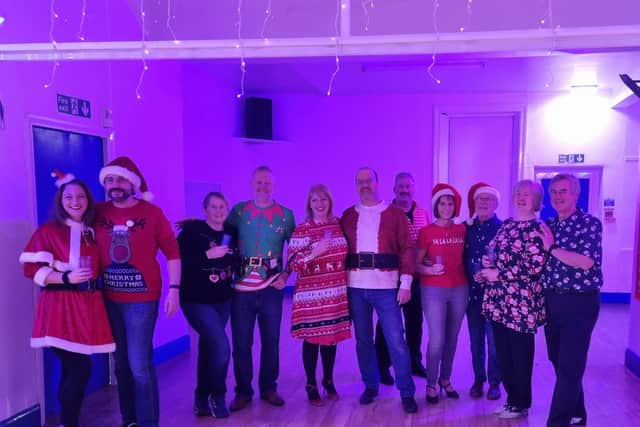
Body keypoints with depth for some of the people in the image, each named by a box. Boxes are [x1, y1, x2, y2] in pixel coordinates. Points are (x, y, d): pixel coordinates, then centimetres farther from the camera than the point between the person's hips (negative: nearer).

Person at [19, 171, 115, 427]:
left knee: (72, 369, 12)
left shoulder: (92, 231, 14)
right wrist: (67, 277, -19)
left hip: (88, 305, 5)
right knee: (80, 368, -9)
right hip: (60, 306, -5)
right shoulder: (48, 230, -3)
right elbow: (31, 269, -9)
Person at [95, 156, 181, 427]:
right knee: (122, 363, 14)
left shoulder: (152, 212, -5)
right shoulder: (99, 213, 3)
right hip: (109, 299, 4)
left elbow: (172, 251, -5)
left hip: (142, 299, -4)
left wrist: (174, 289, -10)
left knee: (140, 365, -3)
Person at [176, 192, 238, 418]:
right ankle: (216, 397, 11)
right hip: (196, 300, -5)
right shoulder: (192, 230, -12)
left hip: (222, 300, 6)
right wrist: (207, 255, -23)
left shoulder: (231, 232, 4)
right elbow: (177, 258, -20)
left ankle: (203, 400, 29)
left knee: (208, 347, 14)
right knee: (221, 347, -12)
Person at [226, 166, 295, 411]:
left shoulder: (285, 214, 3)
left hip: (271, 286, 0)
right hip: (241, 286, 0)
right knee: (241, 342, 5)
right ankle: (243, 391, 21)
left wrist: (286, 274, -2)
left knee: (271, 340, 9)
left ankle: (269, 388, 25)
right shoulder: (238, 210, 4)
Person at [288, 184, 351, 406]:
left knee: (332, 336, 13)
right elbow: (294, 264, -13)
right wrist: (315, 252, -25)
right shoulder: (301, 230, -8)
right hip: (311, 294, -4)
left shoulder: (339, 225, 6)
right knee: (312, 338, 4)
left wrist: (347, 279, 12)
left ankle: (328, 381, 32)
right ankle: (311, 386, 20)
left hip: (336, 293, 4)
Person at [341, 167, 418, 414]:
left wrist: (406, 283, -8)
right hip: (355, 287, 3)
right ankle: (370, 386, 27)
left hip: (386, 286, -3)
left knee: (396, 341, -1)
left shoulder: (395, 214, 3)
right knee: (363, 339, 11)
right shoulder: (348, 216, 11)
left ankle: (407, 393, 12)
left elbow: (406, 249, -1)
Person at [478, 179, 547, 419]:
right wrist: (488, 264, 3)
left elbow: (534, 265, -19)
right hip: (499, 300, 7)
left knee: (520, 354, 5)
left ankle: (521, 404, 21)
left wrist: (497, 274, -16)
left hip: (521, 301, -7)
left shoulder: (536, 227, -9)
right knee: (502, 353, 13)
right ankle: (512, 398, 30)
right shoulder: (506, 224, 14)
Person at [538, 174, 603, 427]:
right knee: (558, 362, 15)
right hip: (551, 301, 7)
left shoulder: (590, 223, -9)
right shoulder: (548, 226, 10)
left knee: (570, 366, -2)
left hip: (579, 303, -7)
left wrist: (552, 248, -14)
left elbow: (586, 262, -21)